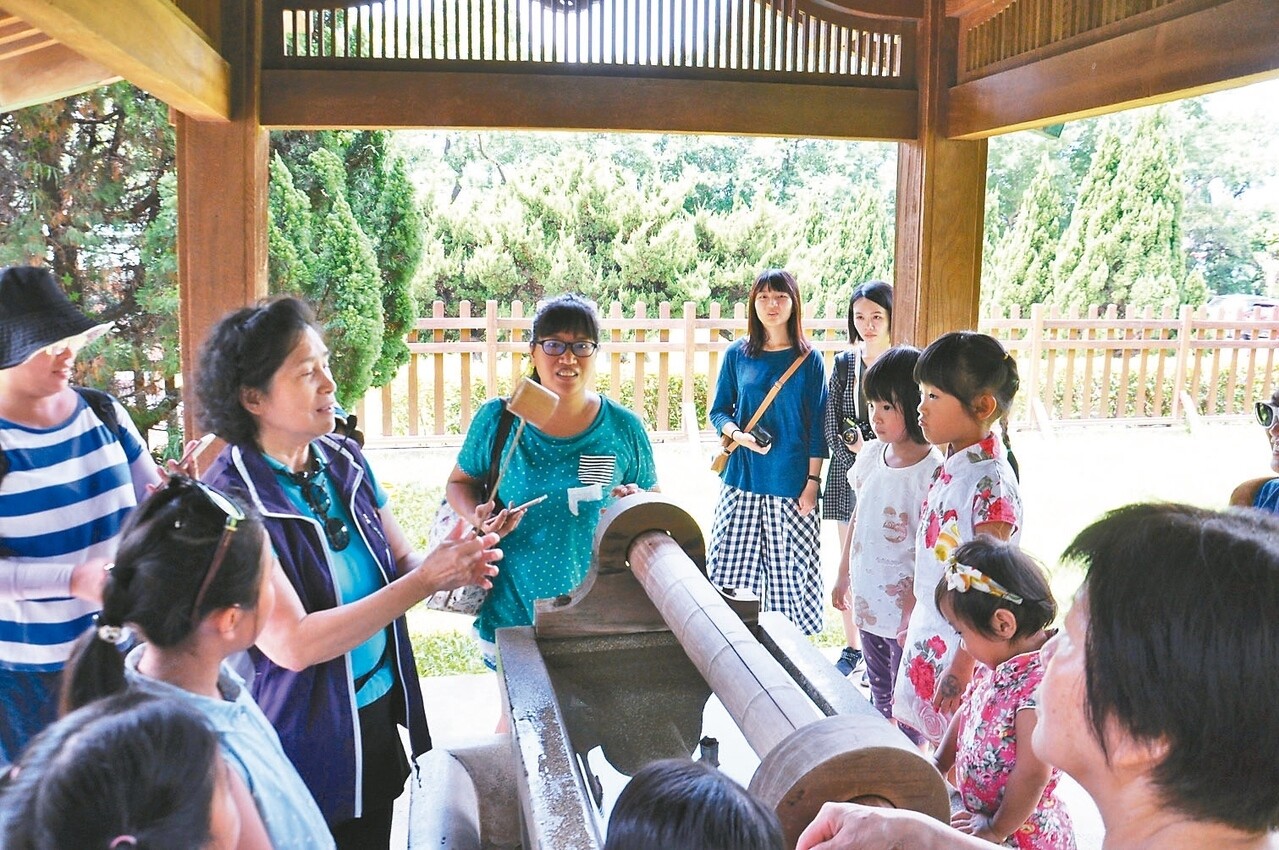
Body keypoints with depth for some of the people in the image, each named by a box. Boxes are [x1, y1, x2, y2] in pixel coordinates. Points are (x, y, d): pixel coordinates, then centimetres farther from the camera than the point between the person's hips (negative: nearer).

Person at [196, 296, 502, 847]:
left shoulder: (344, 460, -2)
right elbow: (294, 645, -27)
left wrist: (451, 564, -19)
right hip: (301, 740, -6)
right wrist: (425, 580, -26)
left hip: (379, 715, 6)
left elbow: (401, 563, 5)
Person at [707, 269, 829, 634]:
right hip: (742, 480, 2)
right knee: (731, 569, 1)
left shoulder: (809, 360, 1)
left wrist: (812, 482, -3)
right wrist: (738, 434, -11)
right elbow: (719, 411, 10)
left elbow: (817, 427, 2)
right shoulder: (737, 354, 5)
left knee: (789, 571, 1)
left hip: (791, 483, -1)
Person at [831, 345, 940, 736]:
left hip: (906, 607, -7)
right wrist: (843, 576, 18)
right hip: (868, 598, 7)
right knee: (878, 691, 23)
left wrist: (915, 612, -18)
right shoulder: (872, 453, 1)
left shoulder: (931, 471, -22)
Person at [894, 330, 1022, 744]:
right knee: (925, 741, 17)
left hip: (963, 647, -8)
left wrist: (963, 666, -20)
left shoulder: (990, 484, -22)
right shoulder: (947, 469, 5)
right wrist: (912, 622, 19)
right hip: (927, 635, 8)